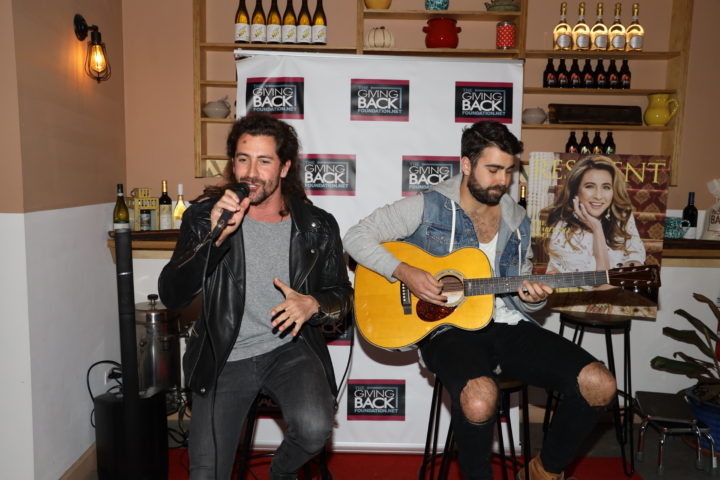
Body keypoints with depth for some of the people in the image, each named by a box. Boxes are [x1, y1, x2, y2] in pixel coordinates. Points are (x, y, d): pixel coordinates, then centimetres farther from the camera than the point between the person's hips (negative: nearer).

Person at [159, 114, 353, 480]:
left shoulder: (318, 226, -2)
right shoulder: (205, 216, -3)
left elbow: (342, 296, 7)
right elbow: (171, 296, -11)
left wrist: (312, 305, -16)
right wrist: (215, 238, -24)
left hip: (290, 349, 0)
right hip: (224, 358, 1)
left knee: (314, 428, -26)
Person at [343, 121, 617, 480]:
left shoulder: (517, 222, 13)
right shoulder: (428, 207, -2)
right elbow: (356, 237, -3)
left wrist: (532, 298, -4)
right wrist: (405, 273, -16)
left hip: (507, 325, 6)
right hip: (449, 327, -5)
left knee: (599, 384, -13)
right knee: (480, 399, -37)